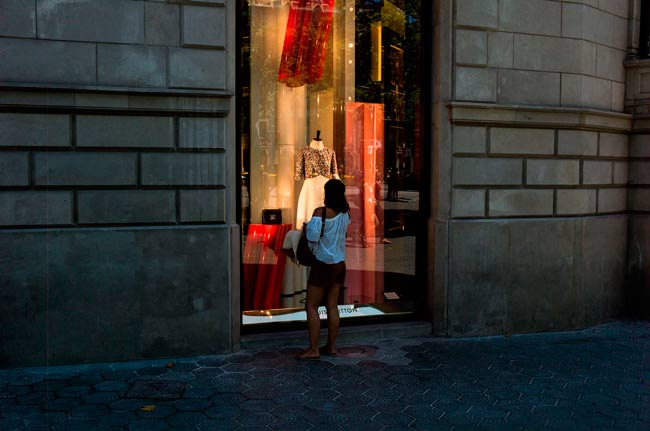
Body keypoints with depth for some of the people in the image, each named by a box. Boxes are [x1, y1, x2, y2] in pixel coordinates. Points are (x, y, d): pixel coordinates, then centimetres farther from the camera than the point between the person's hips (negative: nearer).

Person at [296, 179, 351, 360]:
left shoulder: (321, 212, -18)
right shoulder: (346, 213, 2)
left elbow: (312, 237, -22)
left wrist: (312, 251, -3)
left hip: (323, 264, -7)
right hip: (339, 263, 7)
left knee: (311, 306, 1)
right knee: (332, 306, 12)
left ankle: (313, 349, 1)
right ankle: (331, 346, 19)